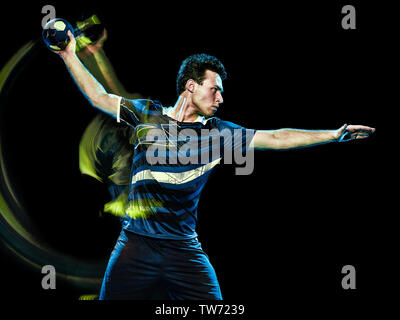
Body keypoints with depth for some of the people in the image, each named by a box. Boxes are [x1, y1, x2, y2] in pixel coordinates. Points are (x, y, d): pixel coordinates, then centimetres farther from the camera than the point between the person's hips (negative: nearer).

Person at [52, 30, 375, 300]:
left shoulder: (219, 133, 5)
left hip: (184, 248, 1)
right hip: (136, 243, -1)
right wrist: (70, 55, 11)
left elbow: (275, 138, 2)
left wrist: (336, 134, -2)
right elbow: (100, 97, 12)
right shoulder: (147, 113, 5)